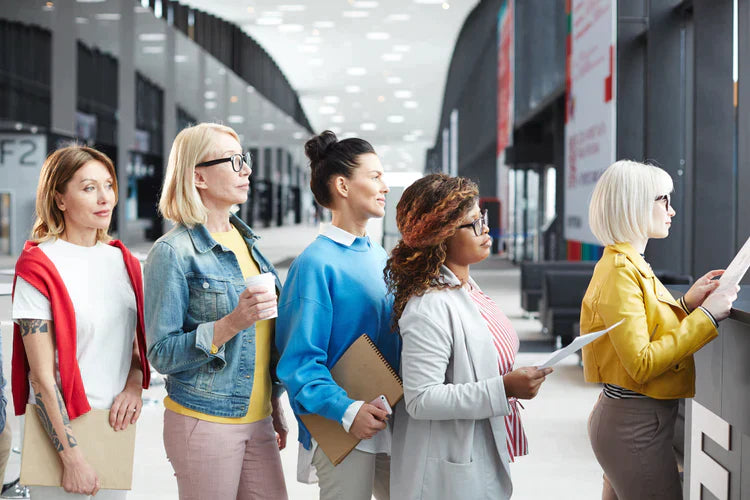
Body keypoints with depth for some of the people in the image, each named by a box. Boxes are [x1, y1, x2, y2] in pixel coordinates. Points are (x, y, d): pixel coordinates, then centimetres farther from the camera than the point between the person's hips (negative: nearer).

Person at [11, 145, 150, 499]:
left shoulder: (122, 261, 6)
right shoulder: (39, 267, -12)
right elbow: (42, 377, -14)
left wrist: (134, 387, -4)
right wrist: (72, 457, -16)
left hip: (117, 423, 6)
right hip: (63, 426, -6)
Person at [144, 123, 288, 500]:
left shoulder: (246, 241, 11)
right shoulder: (173, 252, -11)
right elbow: (162, 355, -14)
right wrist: (232, 323, -24)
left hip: (256, 420, 6)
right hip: (204, 423, -6)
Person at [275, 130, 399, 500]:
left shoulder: (380, 257, 11)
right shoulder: (316, 263, -13)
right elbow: (300, 360, -17)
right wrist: (347, 411, -28)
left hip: (392, 422, 7)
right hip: (342, 429, -7)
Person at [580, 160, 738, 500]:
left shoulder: (630, 265, 11)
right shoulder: (620, 272, -18)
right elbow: (641, 364, -25)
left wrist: (686, 304, 6)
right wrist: (706, 315, -20)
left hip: (622, 417, 10)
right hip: (636, 427, -10)